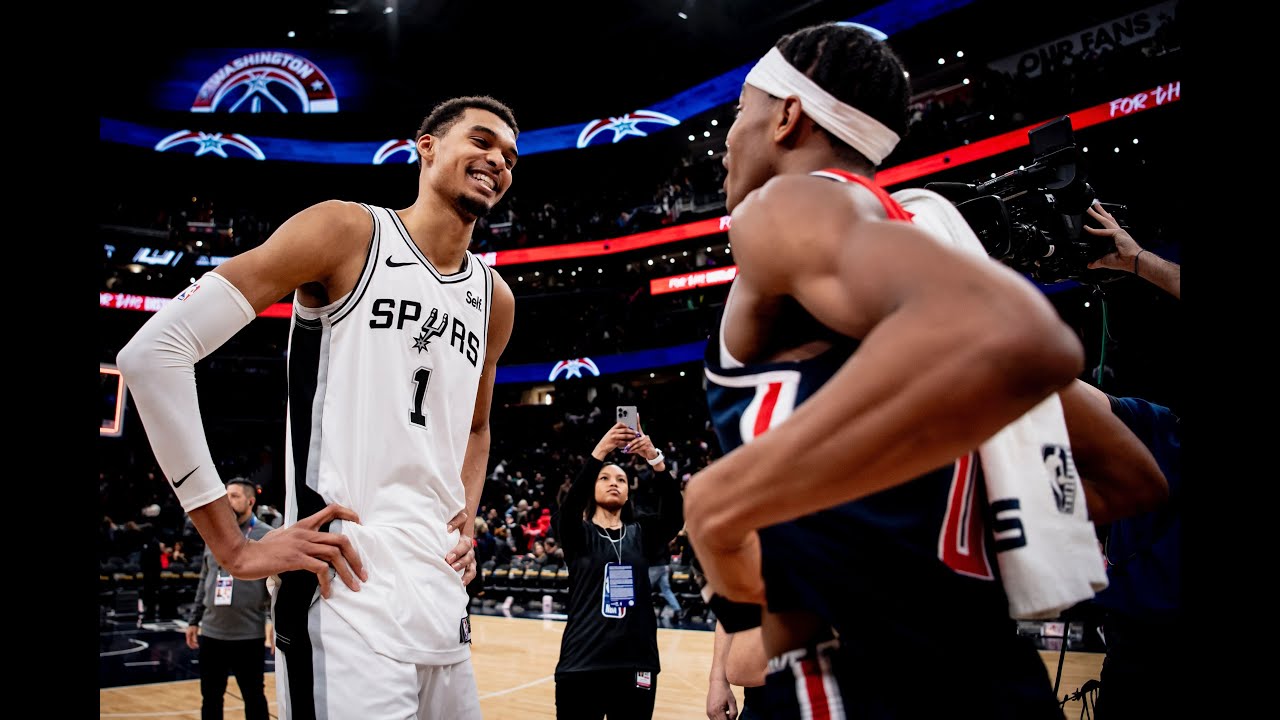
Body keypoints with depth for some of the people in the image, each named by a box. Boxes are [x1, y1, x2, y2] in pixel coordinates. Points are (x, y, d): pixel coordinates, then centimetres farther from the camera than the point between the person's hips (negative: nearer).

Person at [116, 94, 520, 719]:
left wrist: (467, 519, 10)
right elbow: (153, 351, -11)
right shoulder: (348, 231, -5)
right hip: (345, 606, -6)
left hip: (446, 610, 7)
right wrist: (234, 549, -13)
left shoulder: (494, 299, 13)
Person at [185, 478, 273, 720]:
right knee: (210, 697, 14)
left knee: (254, 697, 8)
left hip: (248, 635, -5)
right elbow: (204, 582, 17)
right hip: (211, 633, 5)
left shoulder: (267, 536, -6)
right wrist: (194, 620, 15)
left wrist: (273, 620, -18)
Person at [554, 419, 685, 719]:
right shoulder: (578, 535, 3)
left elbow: (676, 511, -10)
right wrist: (599, 452, -31)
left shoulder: (641, 534, 8)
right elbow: (569, 506, -19)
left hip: (636, 664, 2)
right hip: (582, 664, -2)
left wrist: (655, 458, -25)